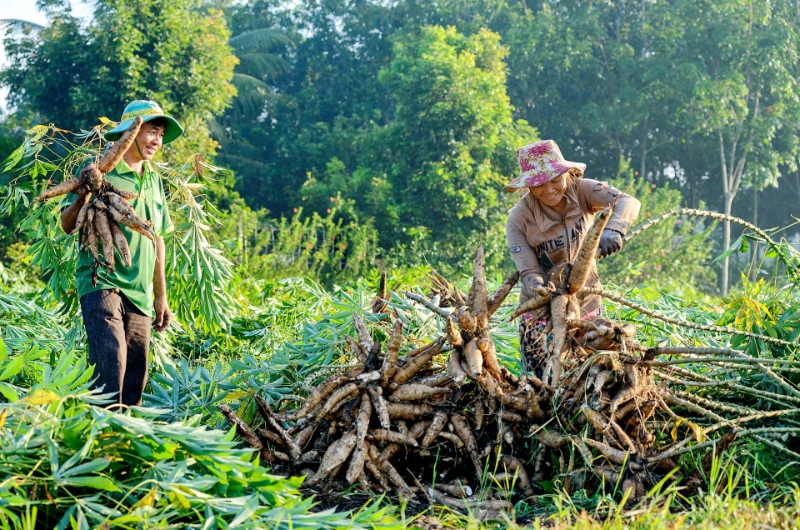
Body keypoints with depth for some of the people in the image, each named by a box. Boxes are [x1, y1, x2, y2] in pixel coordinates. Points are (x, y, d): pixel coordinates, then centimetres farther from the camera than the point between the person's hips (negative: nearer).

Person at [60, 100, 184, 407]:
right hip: (102, 284, -6)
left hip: (140, 295, 6)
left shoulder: (153, 179, 15)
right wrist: (81, 199, -29)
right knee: (110, 370, -20)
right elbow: (67, 226, -8)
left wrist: (161, 296, 20)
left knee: (135, 379, 5)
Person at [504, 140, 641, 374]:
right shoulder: (519, 218, -17)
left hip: (587, 304, 2)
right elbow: (529, 273, -21)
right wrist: (541, 290, -44)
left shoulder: (581, 191, -12)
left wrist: (613, 230, -47)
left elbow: (628, 202, -27)